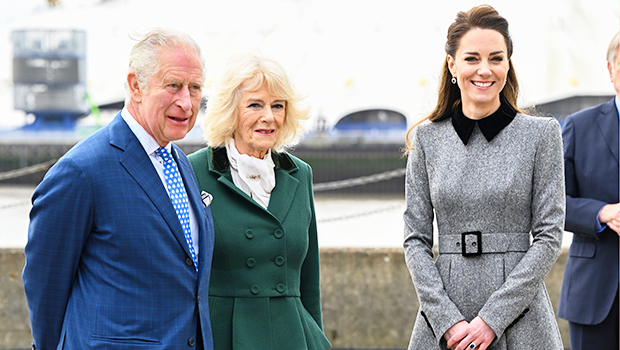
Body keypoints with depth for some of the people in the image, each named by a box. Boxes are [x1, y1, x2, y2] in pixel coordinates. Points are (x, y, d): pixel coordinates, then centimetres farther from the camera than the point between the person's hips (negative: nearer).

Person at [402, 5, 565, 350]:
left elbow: (549, 236, -4)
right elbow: (416, 239, 4)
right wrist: (446, 320, -8)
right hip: (444, 310, 1)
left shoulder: (542, 133, 0)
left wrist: (492, 319, -11)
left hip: (520, 318, -1)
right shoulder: (427, 139, 6)